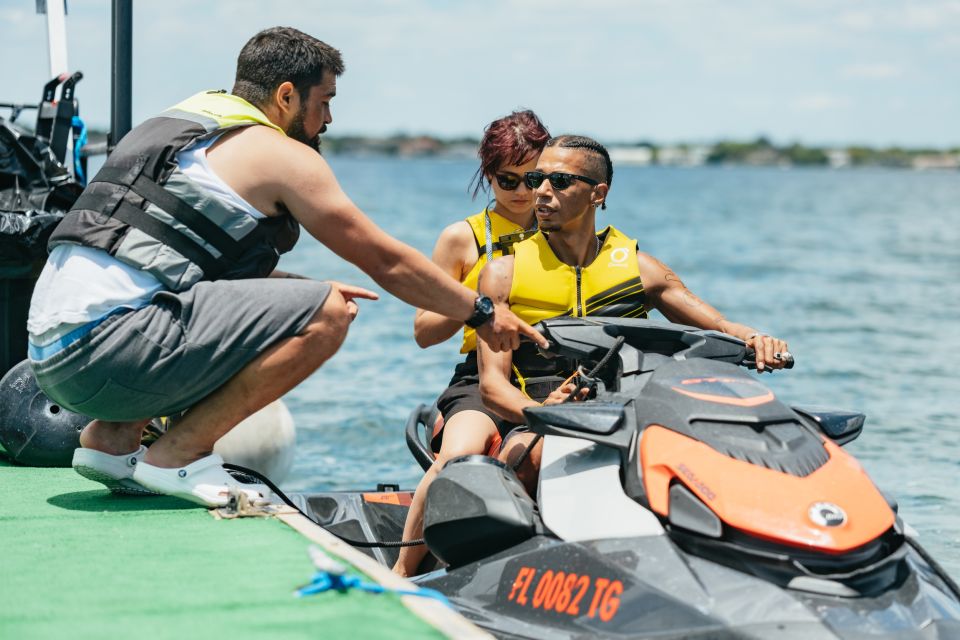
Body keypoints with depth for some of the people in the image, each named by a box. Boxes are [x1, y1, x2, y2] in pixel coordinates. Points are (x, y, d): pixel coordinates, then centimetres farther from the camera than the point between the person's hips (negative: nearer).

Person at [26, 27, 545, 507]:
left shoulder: (181, 121, 24)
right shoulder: (280, 154, 0)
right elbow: (385, 261, 5)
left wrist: (302, 288, 29)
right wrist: (481, 313, 16)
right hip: (105, 351, -9)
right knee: (326, 313, -11)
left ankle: (109, 440, 17)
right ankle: (176, 458, -8)